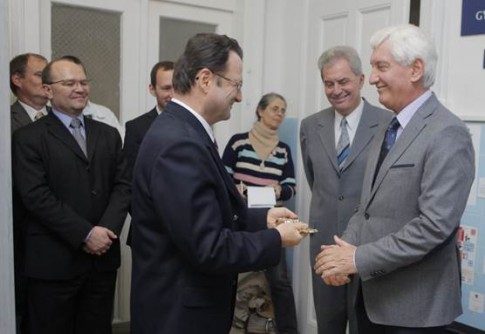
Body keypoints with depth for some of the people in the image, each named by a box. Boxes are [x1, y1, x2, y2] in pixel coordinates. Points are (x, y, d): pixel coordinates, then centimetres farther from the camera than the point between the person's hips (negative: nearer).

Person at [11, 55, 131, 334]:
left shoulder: (109, 135, 12)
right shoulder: (29, 138, -3)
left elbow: (123, 186, 5)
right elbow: (37, 196, -13)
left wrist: (107, 229, -11)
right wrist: (85, 234, -16)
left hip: (103, 256, 4)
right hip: (54, 261, -4)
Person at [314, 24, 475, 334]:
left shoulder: (447, 134, -17)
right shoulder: (388, 129, 11)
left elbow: (435, 224, -24)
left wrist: (359, 258, -20)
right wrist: (347, 248, -5)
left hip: (414, 302, -7)